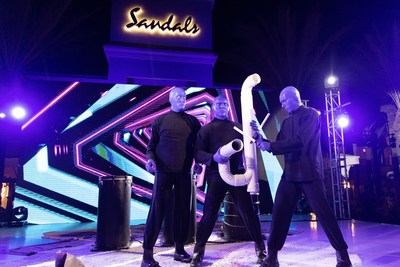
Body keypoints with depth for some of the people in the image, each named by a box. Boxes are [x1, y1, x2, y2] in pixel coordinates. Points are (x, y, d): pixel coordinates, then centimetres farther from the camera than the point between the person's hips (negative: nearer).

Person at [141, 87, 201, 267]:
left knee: (183, 211, 8)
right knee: (157, 211, -2)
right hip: (164, 172, -2)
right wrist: (150, 158, -15)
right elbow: (151, 145, 3)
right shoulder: (160, 121, 4)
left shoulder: (193, 121, 9)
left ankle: (179, 249, 22)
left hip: (184, 173, 3)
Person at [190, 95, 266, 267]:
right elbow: (198, 153, -3)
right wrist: (213, 157, -22)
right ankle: (198, 250, 15)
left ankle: (260, 246, 22)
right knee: (209, 213, 0)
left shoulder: (237, 127, 15)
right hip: (216, 175, -2)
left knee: (248, 211, 4)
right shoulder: (206, 129, 7)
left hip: (237, 174, 2)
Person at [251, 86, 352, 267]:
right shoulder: (286, 122, 19)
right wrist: (261, 139, 2)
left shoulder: (310, 114, -4)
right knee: (279, 213, 2)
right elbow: (280, 146, 15)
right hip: (290, 173, 7)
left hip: (309, 172, -6)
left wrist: (270, 146, -16)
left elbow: (300, 141, -17)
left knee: (323, 213, -1)